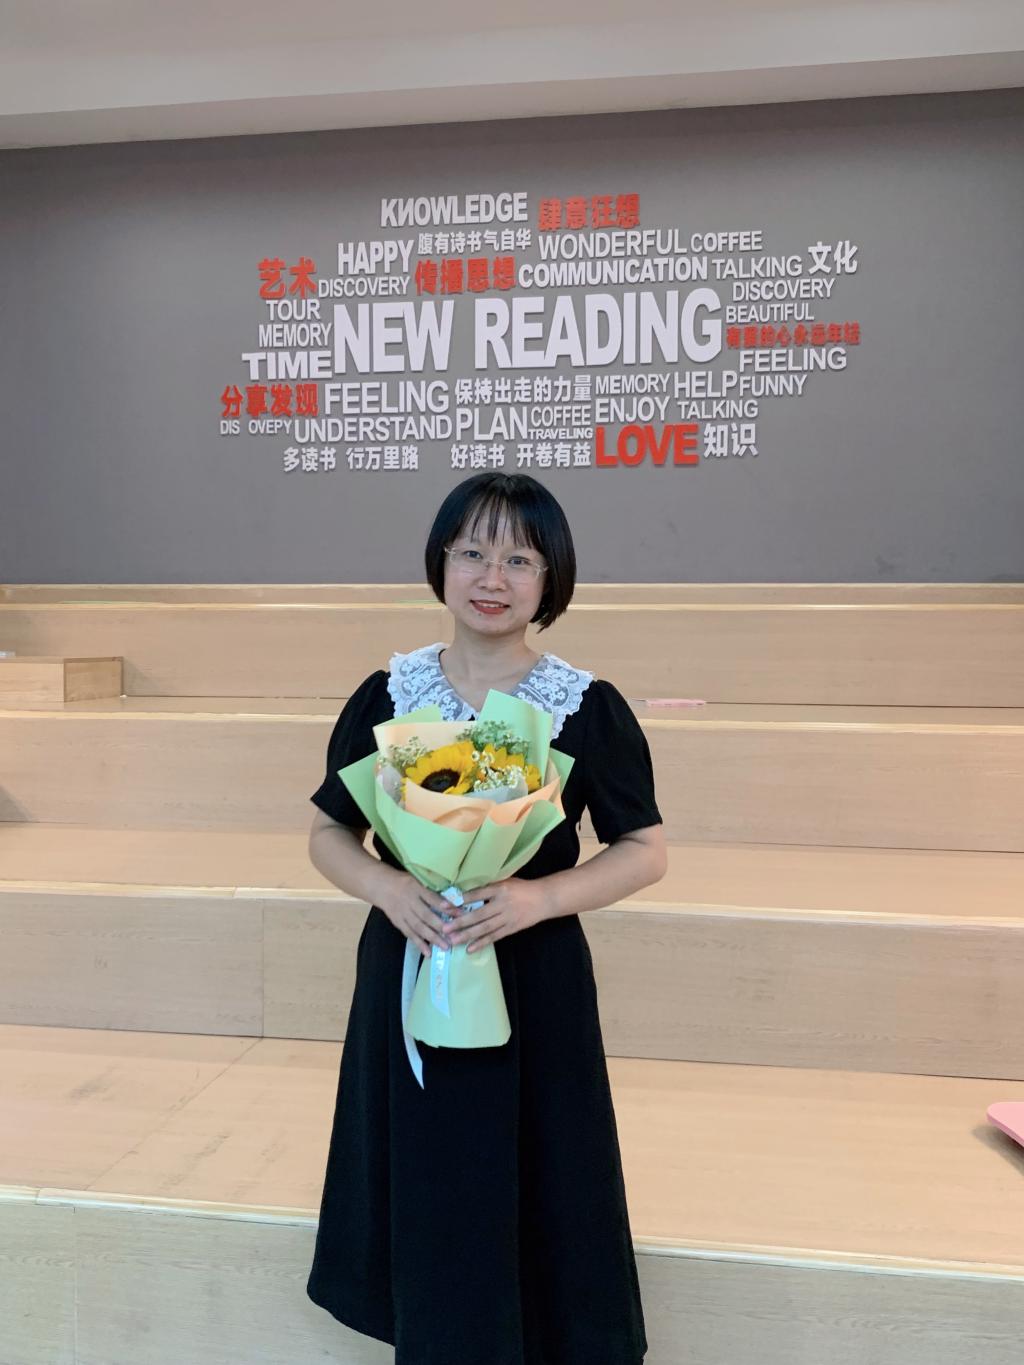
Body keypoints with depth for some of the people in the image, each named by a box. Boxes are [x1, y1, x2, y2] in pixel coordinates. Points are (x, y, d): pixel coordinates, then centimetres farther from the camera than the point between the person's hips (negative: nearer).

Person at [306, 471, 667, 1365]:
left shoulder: (590, 706, -8)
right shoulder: (386, 694, -2)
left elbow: (646, 851, -3)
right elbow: (330, 836, 5)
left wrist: (540, 897, -19)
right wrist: (387, 887, -16)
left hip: (536, 984, -2)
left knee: (532, 1196, 7)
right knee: (423, 1192, 13)